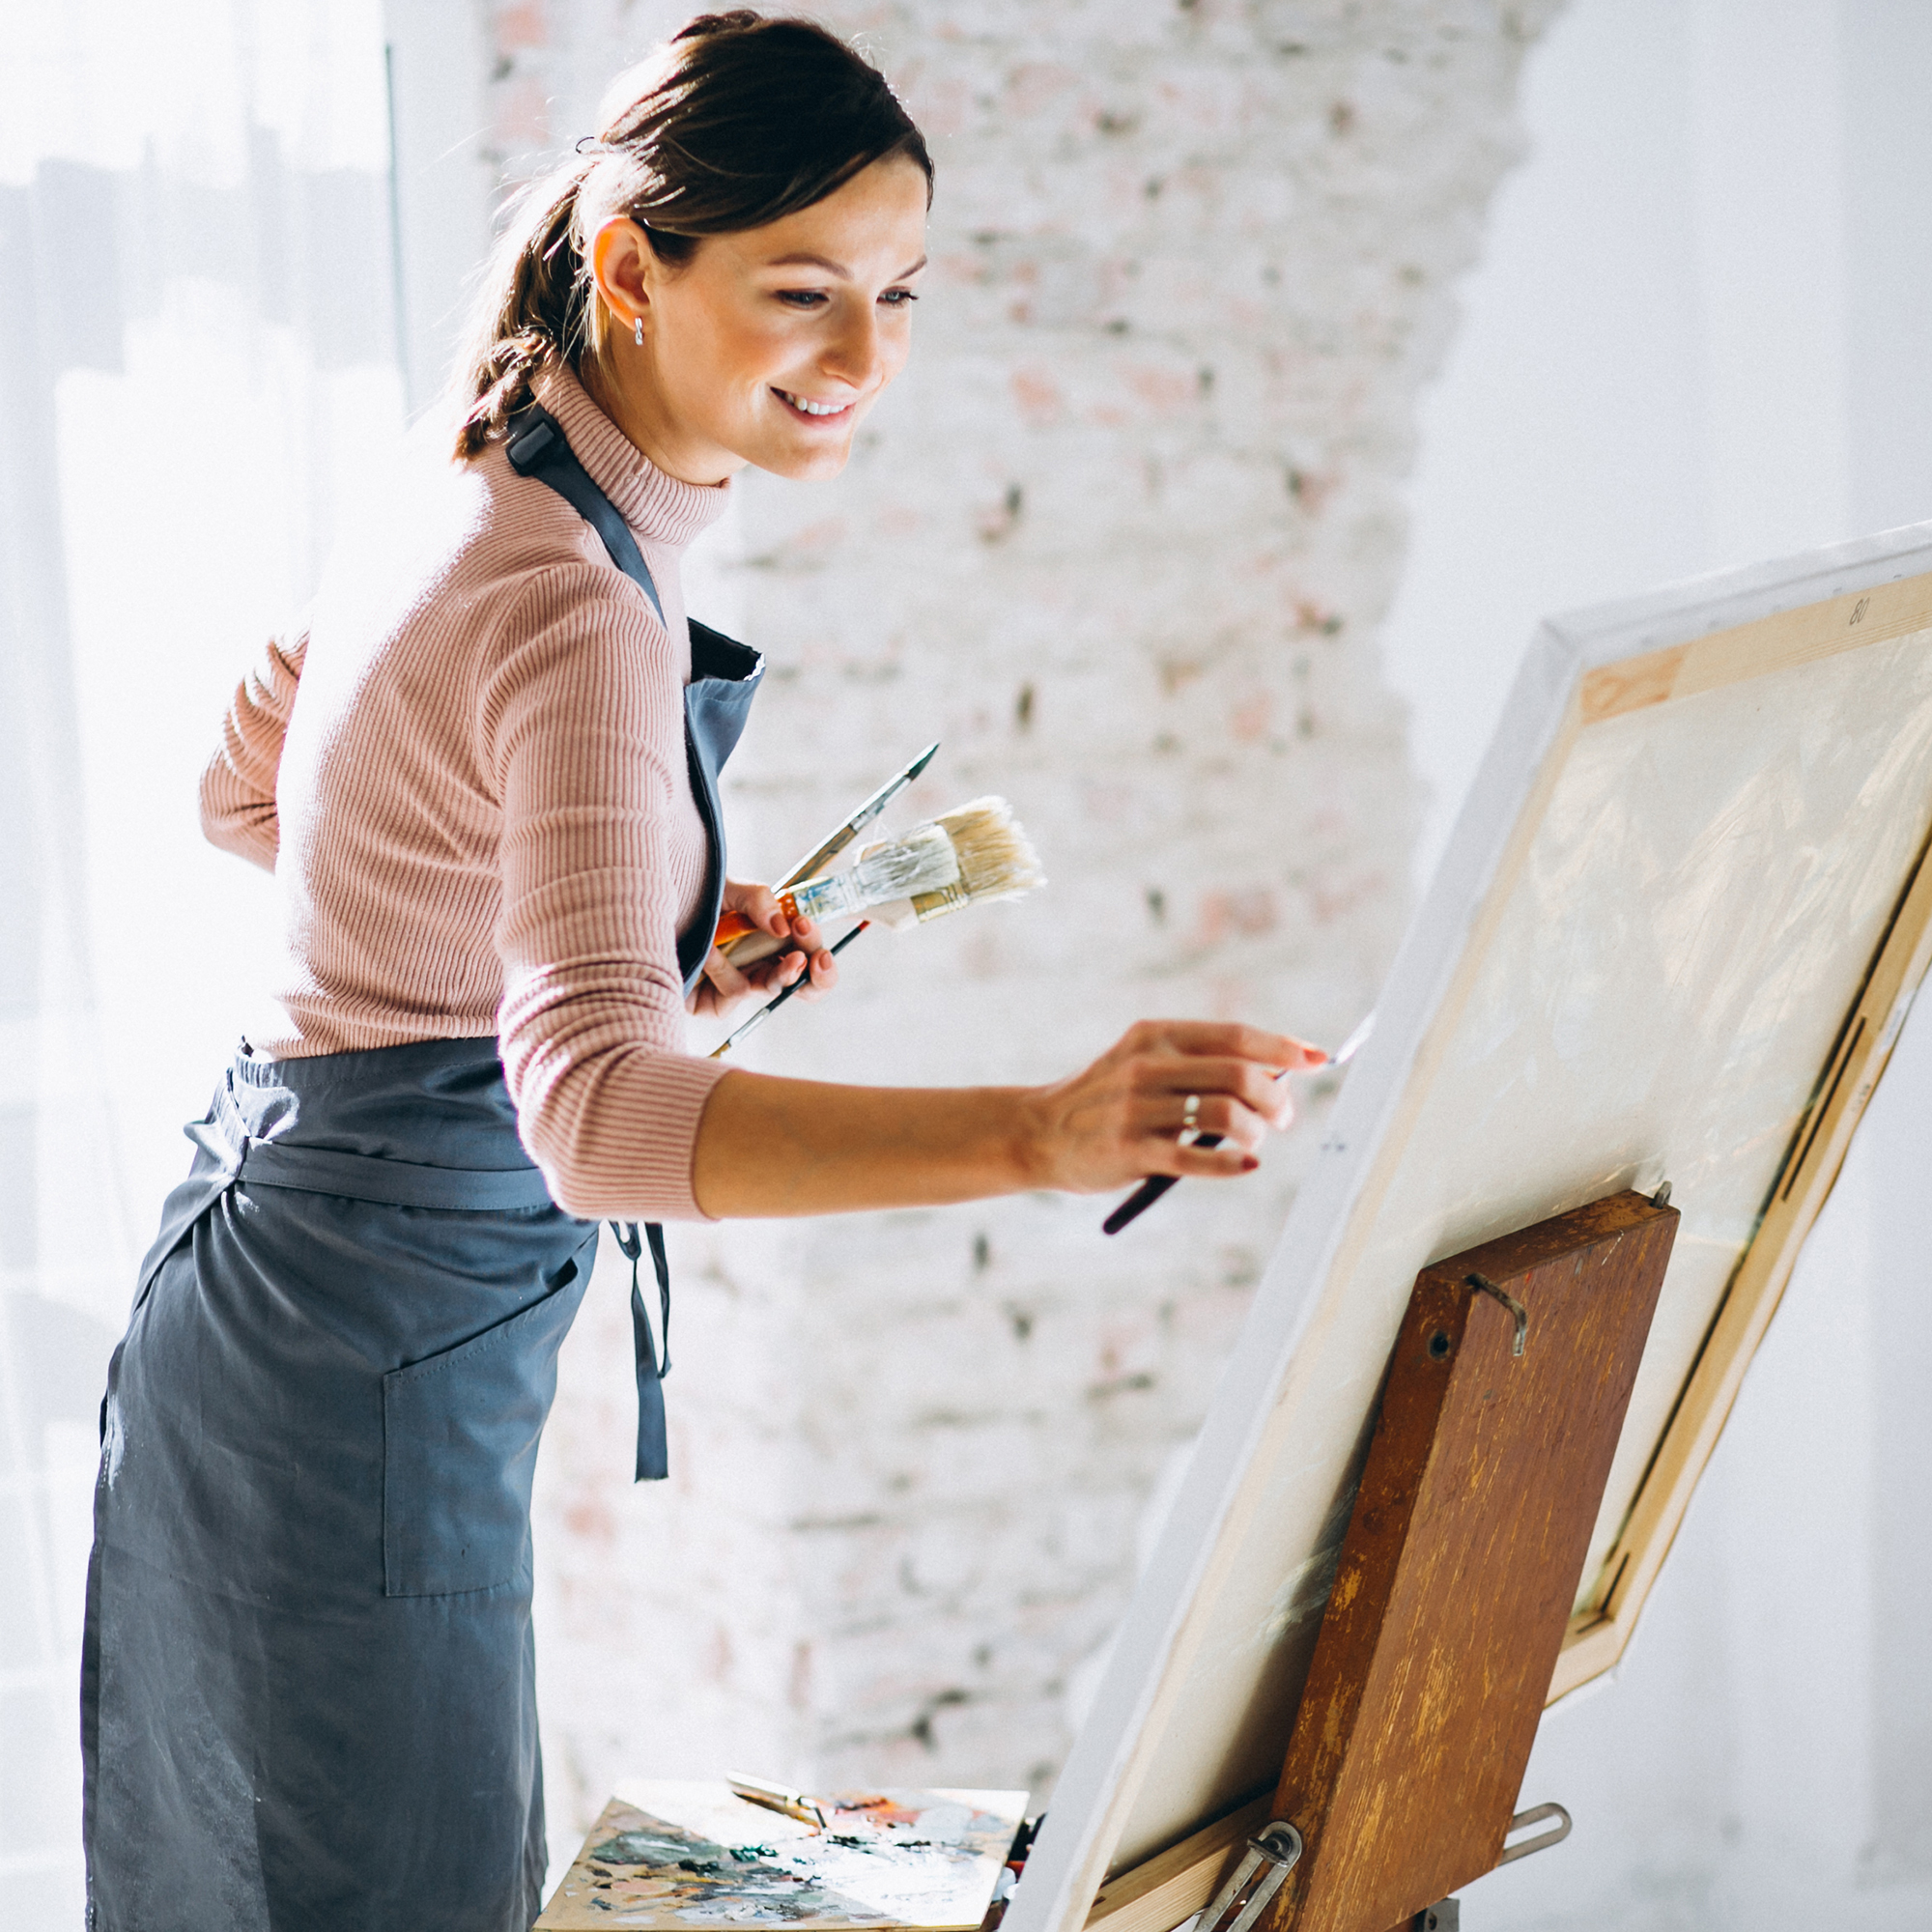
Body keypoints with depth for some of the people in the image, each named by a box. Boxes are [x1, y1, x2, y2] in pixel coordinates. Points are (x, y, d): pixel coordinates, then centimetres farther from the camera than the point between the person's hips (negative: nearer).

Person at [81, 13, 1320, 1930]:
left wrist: (640, 919, 11)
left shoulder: (461, 502, 4)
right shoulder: (575, 615, -26)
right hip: (365, 1358, -10)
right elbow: (602, 1108, -39)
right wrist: (1044, 1132, -50)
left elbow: (244, 794, 18)